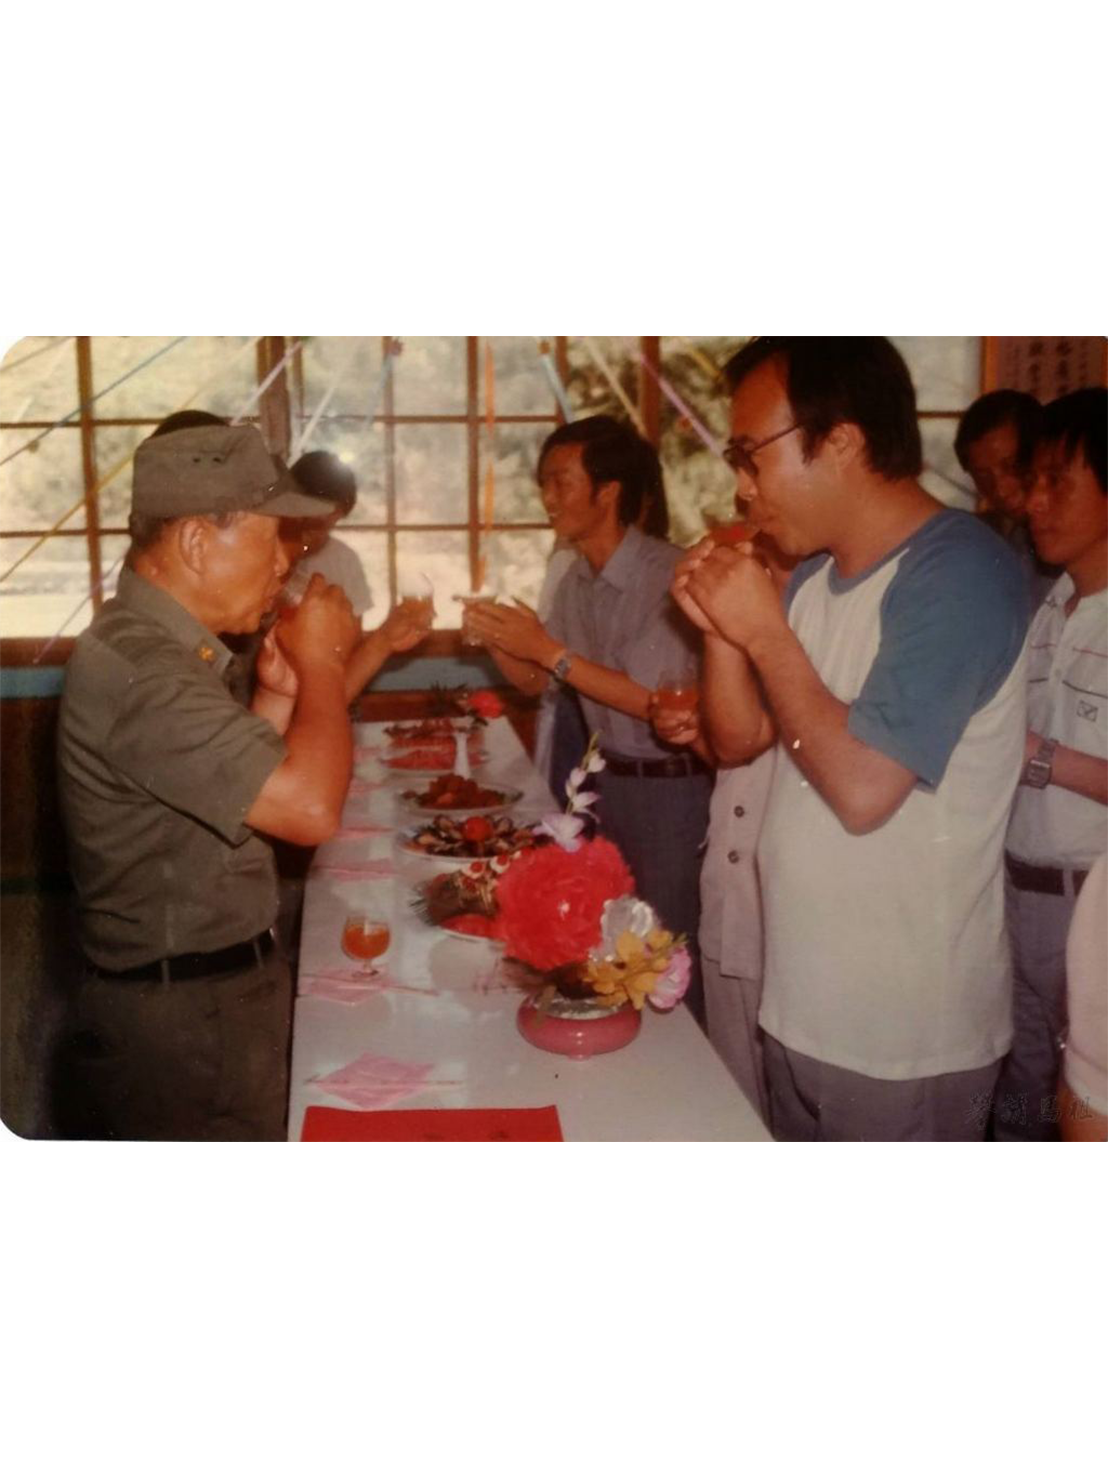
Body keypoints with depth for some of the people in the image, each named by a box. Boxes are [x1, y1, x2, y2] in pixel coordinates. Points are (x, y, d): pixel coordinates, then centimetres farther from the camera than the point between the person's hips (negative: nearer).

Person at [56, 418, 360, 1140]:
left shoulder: (155, 645, 9)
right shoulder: (137, 670, -26)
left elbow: (247, 787, 12)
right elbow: (311, 808, -30)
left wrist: (279, 697, -2)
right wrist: (321, 662, -16)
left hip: (204, 992, 10)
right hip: (185, 1022, -10)